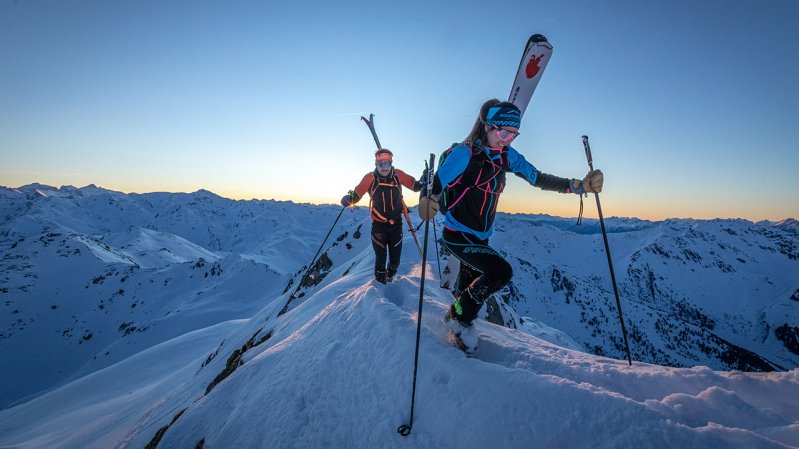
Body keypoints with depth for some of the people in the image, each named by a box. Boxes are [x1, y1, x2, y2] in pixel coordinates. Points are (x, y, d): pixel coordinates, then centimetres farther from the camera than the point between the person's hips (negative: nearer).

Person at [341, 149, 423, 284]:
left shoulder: (398, 174, -7)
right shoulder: (370, 178, -11)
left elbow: (415, 185, -2)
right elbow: (357, 194, -8)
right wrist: (349, 199, -28)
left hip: (396, 223, 2)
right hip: (379, 225, -1)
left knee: (395, 257, 12)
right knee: (380, 257, 8)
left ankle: (390, 275, 45)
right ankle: (380, 280, 37)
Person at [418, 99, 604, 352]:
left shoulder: (506, 156, -2)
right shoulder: (463, 154, -21)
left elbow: (537, 178, 2)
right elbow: (436, 186, -25)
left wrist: (578, 186, -9)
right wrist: (429, 203, -48)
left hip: (481, 238, 7)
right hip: (457, 236, -7)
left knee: (469, 285, 22)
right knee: (501, 272, -23)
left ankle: (457, 317, 50)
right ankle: (460, 318, 1)